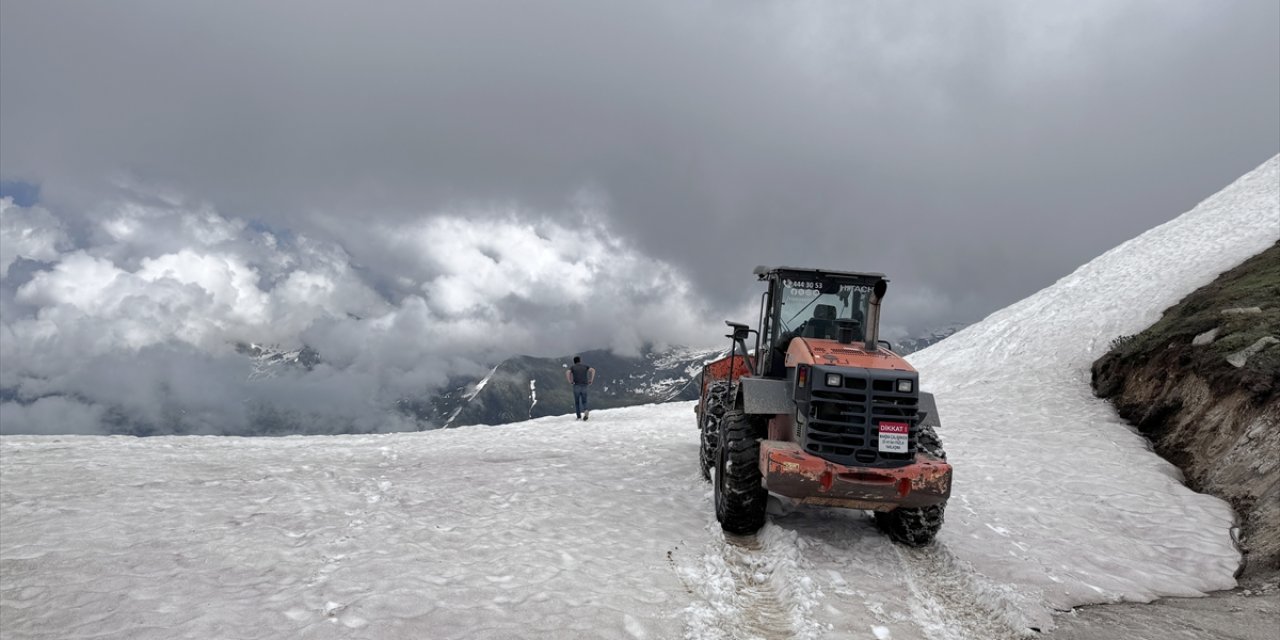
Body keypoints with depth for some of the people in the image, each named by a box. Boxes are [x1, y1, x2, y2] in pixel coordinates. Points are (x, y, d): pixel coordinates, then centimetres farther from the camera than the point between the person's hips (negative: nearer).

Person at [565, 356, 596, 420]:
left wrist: (570, 382, -2)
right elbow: (593, 370, -1)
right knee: (584, 401, 9)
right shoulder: (585, 366, 15)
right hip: (584, 386, 1)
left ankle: (579, 417, 3)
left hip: (576, 386, -1)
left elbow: (567, 373, -9)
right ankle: (585, 411, -21)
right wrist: (591, 380, 1)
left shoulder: (572, 367, 11)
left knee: (577, 402, 9)